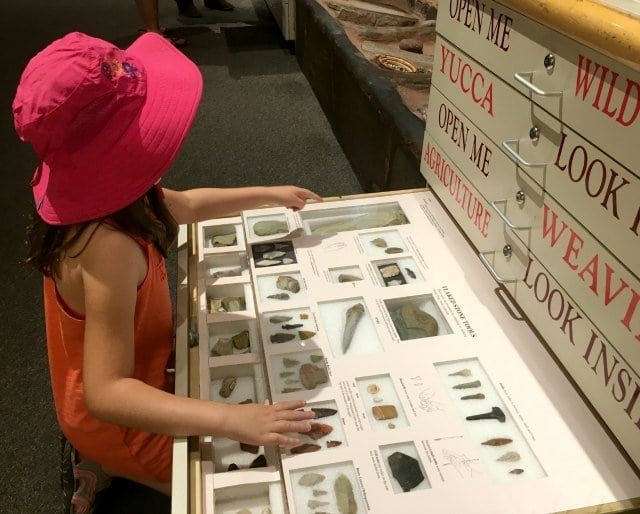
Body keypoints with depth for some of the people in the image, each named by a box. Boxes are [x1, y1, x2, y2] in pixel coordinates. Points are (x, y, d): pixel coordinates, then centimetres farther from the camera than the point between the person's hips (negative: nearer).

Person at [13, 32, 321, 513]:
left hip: (138, 369, 8)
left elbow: (186, 206, 8)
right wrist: (234, 421, -47)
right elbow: (107, 393, -40)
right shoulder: (110, 247, -40)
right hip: (117, 420, -8)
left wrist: (270, 195, 13)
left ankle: (99, 461, 25)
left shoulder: (95, 195, -11)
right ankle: (109, 468, 11)